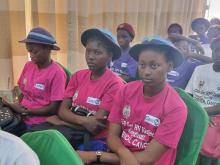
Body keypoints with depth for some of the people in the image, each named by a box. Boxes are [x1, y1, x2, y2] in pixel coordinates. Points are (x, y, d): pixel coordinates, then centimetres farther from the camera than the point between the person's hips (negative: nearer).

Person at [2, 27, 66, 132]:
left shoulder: (57, 73, -14)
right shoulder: (28, 66, 5)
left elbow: (54, 109, -13)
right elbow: (23, 93, 14)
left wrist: (25, 111, -12)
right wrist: (16, 107, -6)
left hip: (40, 124, -6)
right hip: (21, 119, 6)